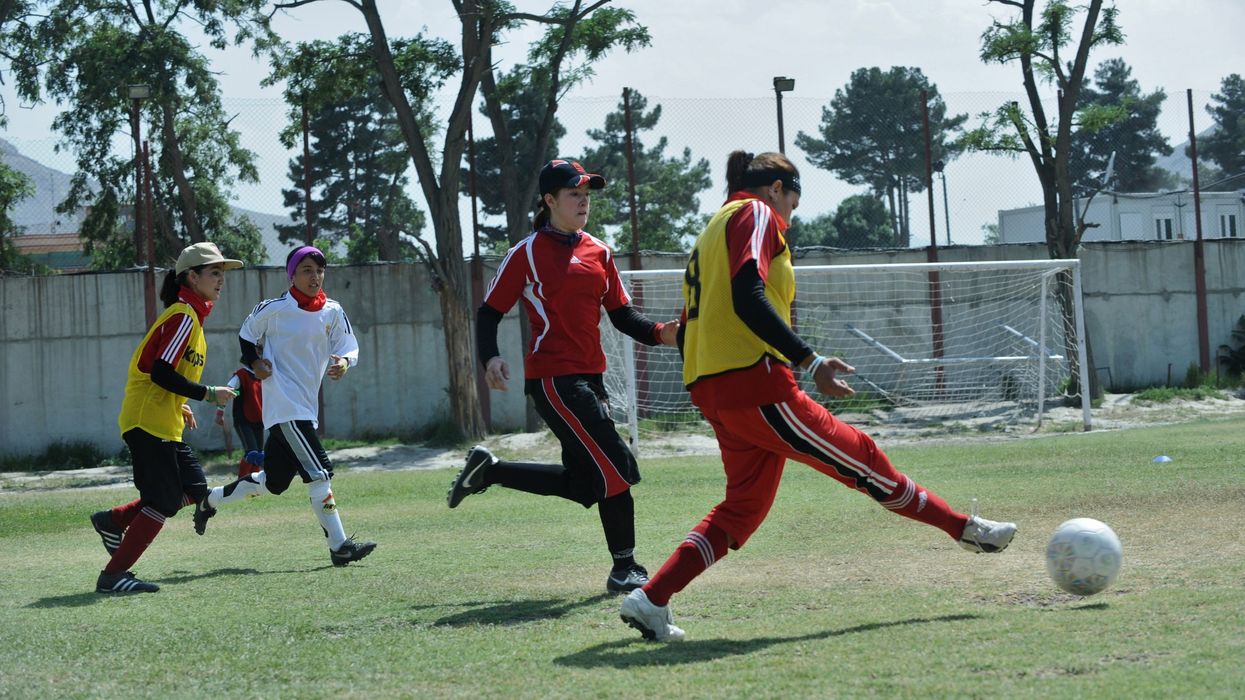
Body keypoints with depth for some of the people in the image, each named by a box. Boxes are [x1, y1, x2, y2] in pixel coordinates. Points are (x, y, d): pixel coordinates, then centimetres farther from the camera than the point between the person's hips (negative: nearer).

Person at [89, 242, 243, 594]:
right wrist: (209, 394, -17)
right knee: (163, 503, -8)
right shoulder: (183, 316, -15)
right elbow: (161, 373, -22)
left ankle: (115, 520, 16)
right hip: (148, 421, -10)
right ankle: (114, 575, -3)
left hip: (164, 424, 10)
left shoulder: (191, 315, 16)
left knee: (193, 489, 12)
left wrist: (179, 406, 17)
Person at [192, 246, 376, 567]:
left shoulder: (333, 312, 5)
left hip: (307, 407, 7)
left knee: (273, 482, 15)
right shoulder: (272, 309, -6)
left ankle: (210, 500, 34)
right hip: (283, 405, -7)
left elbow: (350, 347, 4)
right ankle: (339, 546, -17)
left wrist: (344, 362, -18)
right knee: (319, 472, -17)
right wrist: (254, 362, -7)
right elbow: (246, 335, 10)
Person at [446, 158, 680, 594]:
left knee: (583, 483, 11)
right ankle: (624, 569, -2)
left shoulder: (598, 252, 13)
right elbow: (490, 311, -3)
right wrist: (490, 357, -20)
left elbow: (621, 314, 13)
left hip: (590, 377, 8)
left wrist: (658, 332, -5)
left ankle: (488, 470, 27)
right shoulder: (528, 253, -5)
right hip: (552, 377, -8)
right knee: (615, 464, -12)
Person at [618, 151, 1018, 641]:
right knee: (859, 458, 0)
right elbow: (748, 298, -19)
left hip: (711, 389, 9)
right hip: (755, 383, -9)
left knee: (745, 505, 11)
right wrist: (810, 361, -22)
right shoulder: (756, 214, -2)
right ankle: (967, 530, 9)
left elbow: (687, 331, 21)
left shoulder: (711, 233, 24)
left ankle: (651, 600, 2)